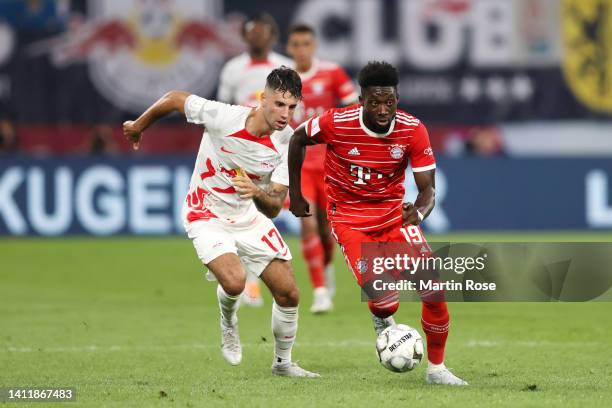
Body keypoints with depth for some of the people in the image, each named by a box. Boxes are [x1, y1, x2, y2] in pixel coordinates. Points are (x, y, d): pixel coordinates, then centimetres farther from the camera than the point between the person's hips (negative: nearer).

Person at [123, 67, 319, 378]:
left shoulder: (288, 142, -16)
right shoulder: (223, 117, -26)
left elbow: (274, 207, -15)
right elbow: (174, 99, -9)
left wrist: (257, 193, -39)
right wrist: (139, 126, 9)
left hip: (251, 217, 4)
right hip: (207, 217, -4)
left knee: (289, 294, 0)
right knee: (234, 282, -28)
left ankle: (283, 362, 27)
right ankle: (228, 322, 10)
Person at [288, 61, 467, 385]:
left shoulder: (413, 130, -14)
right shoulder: (336, 124, -19)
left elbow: (427, 189, -12)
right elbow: (298, 139, 2)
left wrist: (419, 211, -35)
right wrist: (295, 195, 7)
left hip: (395, 213, 3)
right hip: (350, 220, -3)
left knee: (435, 291, -9)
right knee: (383, 296, -24)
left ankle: (436, 368, 13)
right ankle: (383, 322, 16)